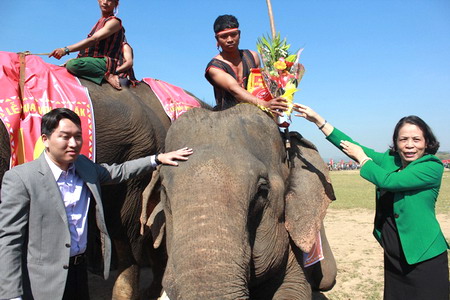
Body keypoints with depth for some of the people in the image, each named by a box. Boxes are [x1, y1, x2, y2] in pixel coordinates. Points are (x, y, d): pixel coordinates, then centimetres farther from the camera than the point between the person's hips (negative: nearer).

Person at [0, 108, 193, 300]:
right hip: (42, 282, -6)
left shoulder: (85, 167, 2)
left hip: (79, 270, 6)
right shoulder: (19, 178, -16)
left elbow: (119, 172, 17)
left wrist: (157, 159, 11)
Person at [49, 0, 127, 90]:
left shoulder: (114, 22, -4)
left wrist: (66, 50, -24)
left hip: (105, 62, -9)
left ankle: (107, 76, -23)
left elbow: (94, 39, -17)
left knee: (73, 64, -32)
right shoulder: (100, 22, 25)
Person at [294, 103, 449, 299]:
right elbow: (351, 145, 1)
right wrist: (317, 119, -2)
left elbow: (387, 181, -24)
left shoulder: (433, 167, -12)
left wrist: (361, 157, -8)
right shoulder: (389, 160, 4)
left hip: (424, 259, -5)